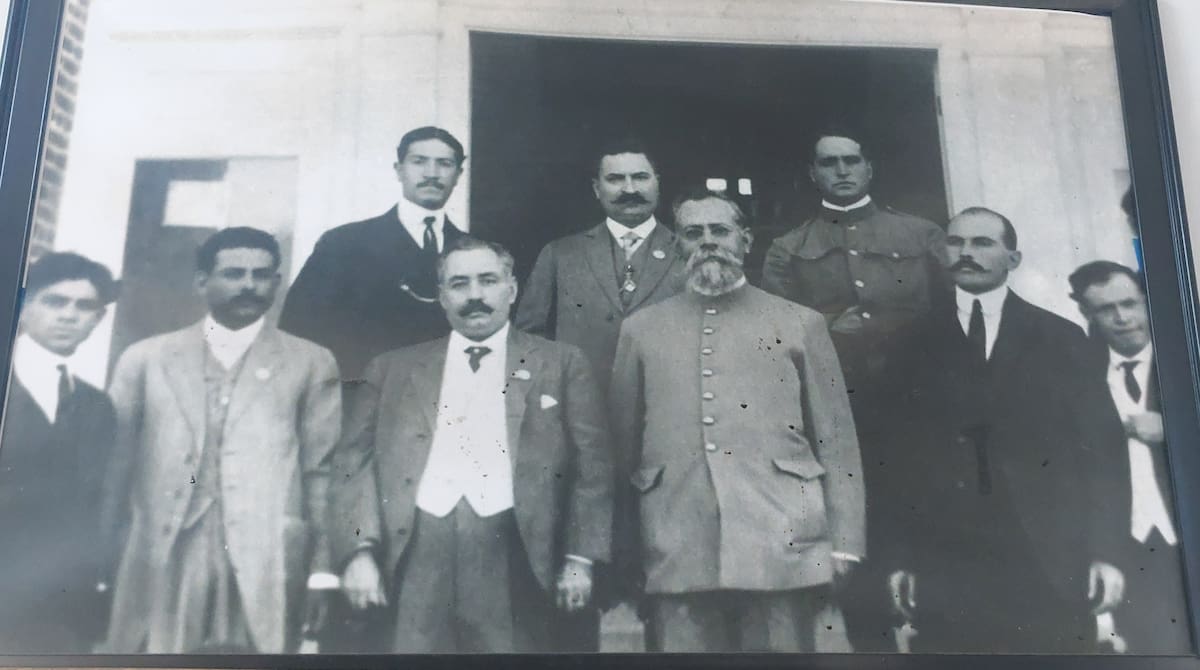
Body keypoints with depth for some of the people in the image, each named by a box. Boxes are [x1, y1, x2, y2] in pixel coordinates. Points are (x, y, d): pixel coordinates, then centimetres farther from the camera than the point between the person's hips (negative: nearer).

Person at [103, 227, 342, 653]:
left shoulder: (311, 364, 9)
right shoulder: (146, 359, 13)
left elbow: (321, 472, 6)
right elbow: (116, 464, 12)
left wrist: (321, 570, 1)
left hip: (266, 568, -1)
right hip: (159, 563, 1)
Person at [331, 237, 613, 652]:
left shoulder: (561, 364, 10)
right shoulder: (393, 369, 16)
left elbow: (591, 466, 5)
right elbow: (356, 463, 9)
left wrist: (579, 560, -3)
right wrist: (359, 552, -3)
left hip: (513, 557, -1)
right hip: (416, 557, 2)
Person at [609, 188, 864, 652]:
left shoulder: (800, 324, 10)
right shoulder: (640, 329, 13)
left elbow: (837, 442, 8)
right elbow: (624, 442, 11)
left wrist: (844, 543, 1)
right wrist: (627, 551, 6)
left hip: (783, 547, 0)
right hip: (677, 556, 1)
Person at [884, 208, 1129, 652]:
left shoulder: (1059, 339, 8)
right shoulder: (920, 345, 8)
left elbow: (1100, 449, 4)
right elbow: (900, 458, 5)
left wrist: (1105, 552, -3)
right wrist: (899, 558, 0)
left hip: (1050, 565, 0)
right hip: (944, 564, 0)